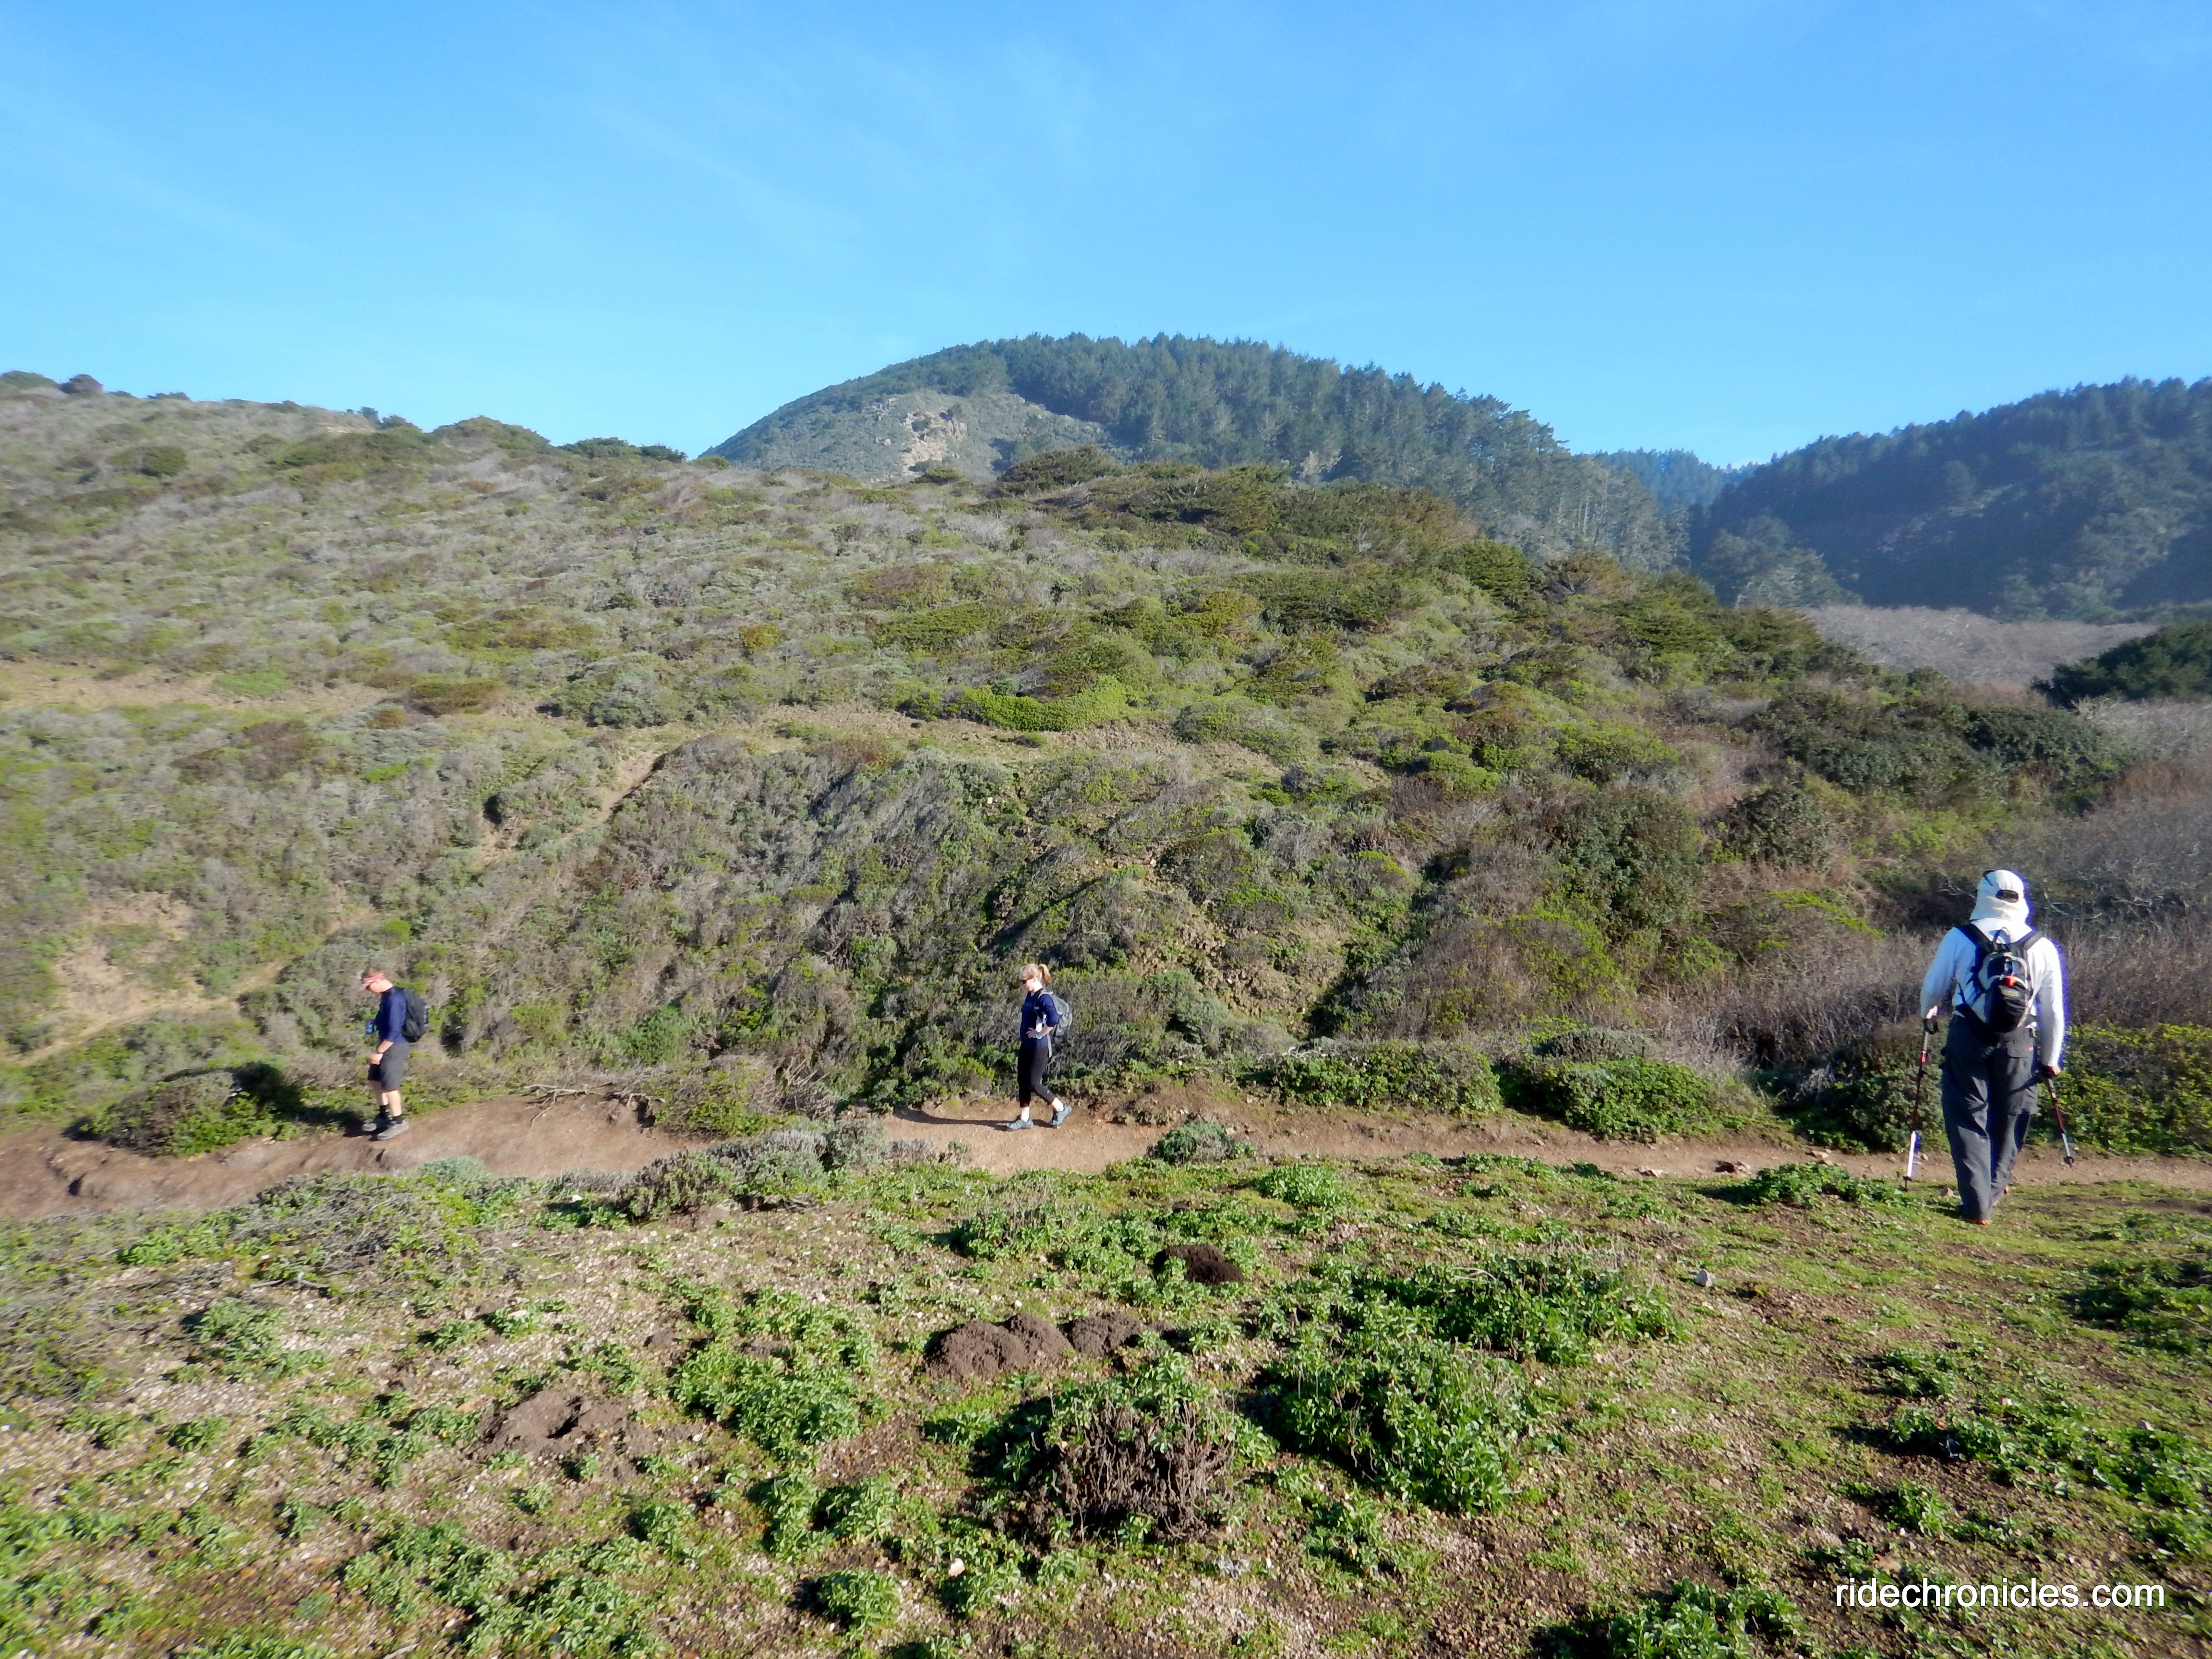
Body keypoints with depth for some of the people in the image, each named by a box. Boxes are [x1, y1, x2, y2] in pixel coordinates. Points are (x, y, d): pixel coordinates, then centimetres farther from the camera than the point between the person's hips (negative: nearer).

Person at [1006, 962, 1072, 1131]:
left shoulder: (1044, 998, -21)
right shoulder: (1029, 996, 6)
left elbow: (1053, 1019, -36)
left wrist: (1040, 1034, -24)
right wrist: (1024, 1033, 12)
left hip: (1039, 1047, -9)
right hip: (1027, 1045, 9)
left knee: (1033, 1084, -2)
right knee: (1022, 1081, 11)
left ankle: (1061, 1109, 16)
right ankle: (1025, 1119, 21)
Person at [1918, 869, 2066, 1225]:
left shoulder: (1960, 938, -4)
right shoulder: (2043, 948, 3)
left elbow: (1933, 988, 5)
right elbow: (2054, 1012, 7)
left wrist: (1929, 1014, 27)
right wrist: (2050, 1059, 17)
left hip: (1968, 1039, -2)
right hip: (2019, 1046, 2)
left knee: (1968, 1119, 4)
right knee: (2009, 1119, 18)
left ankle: (1977, 1205, -1)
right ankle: (1993, 1189, 30)